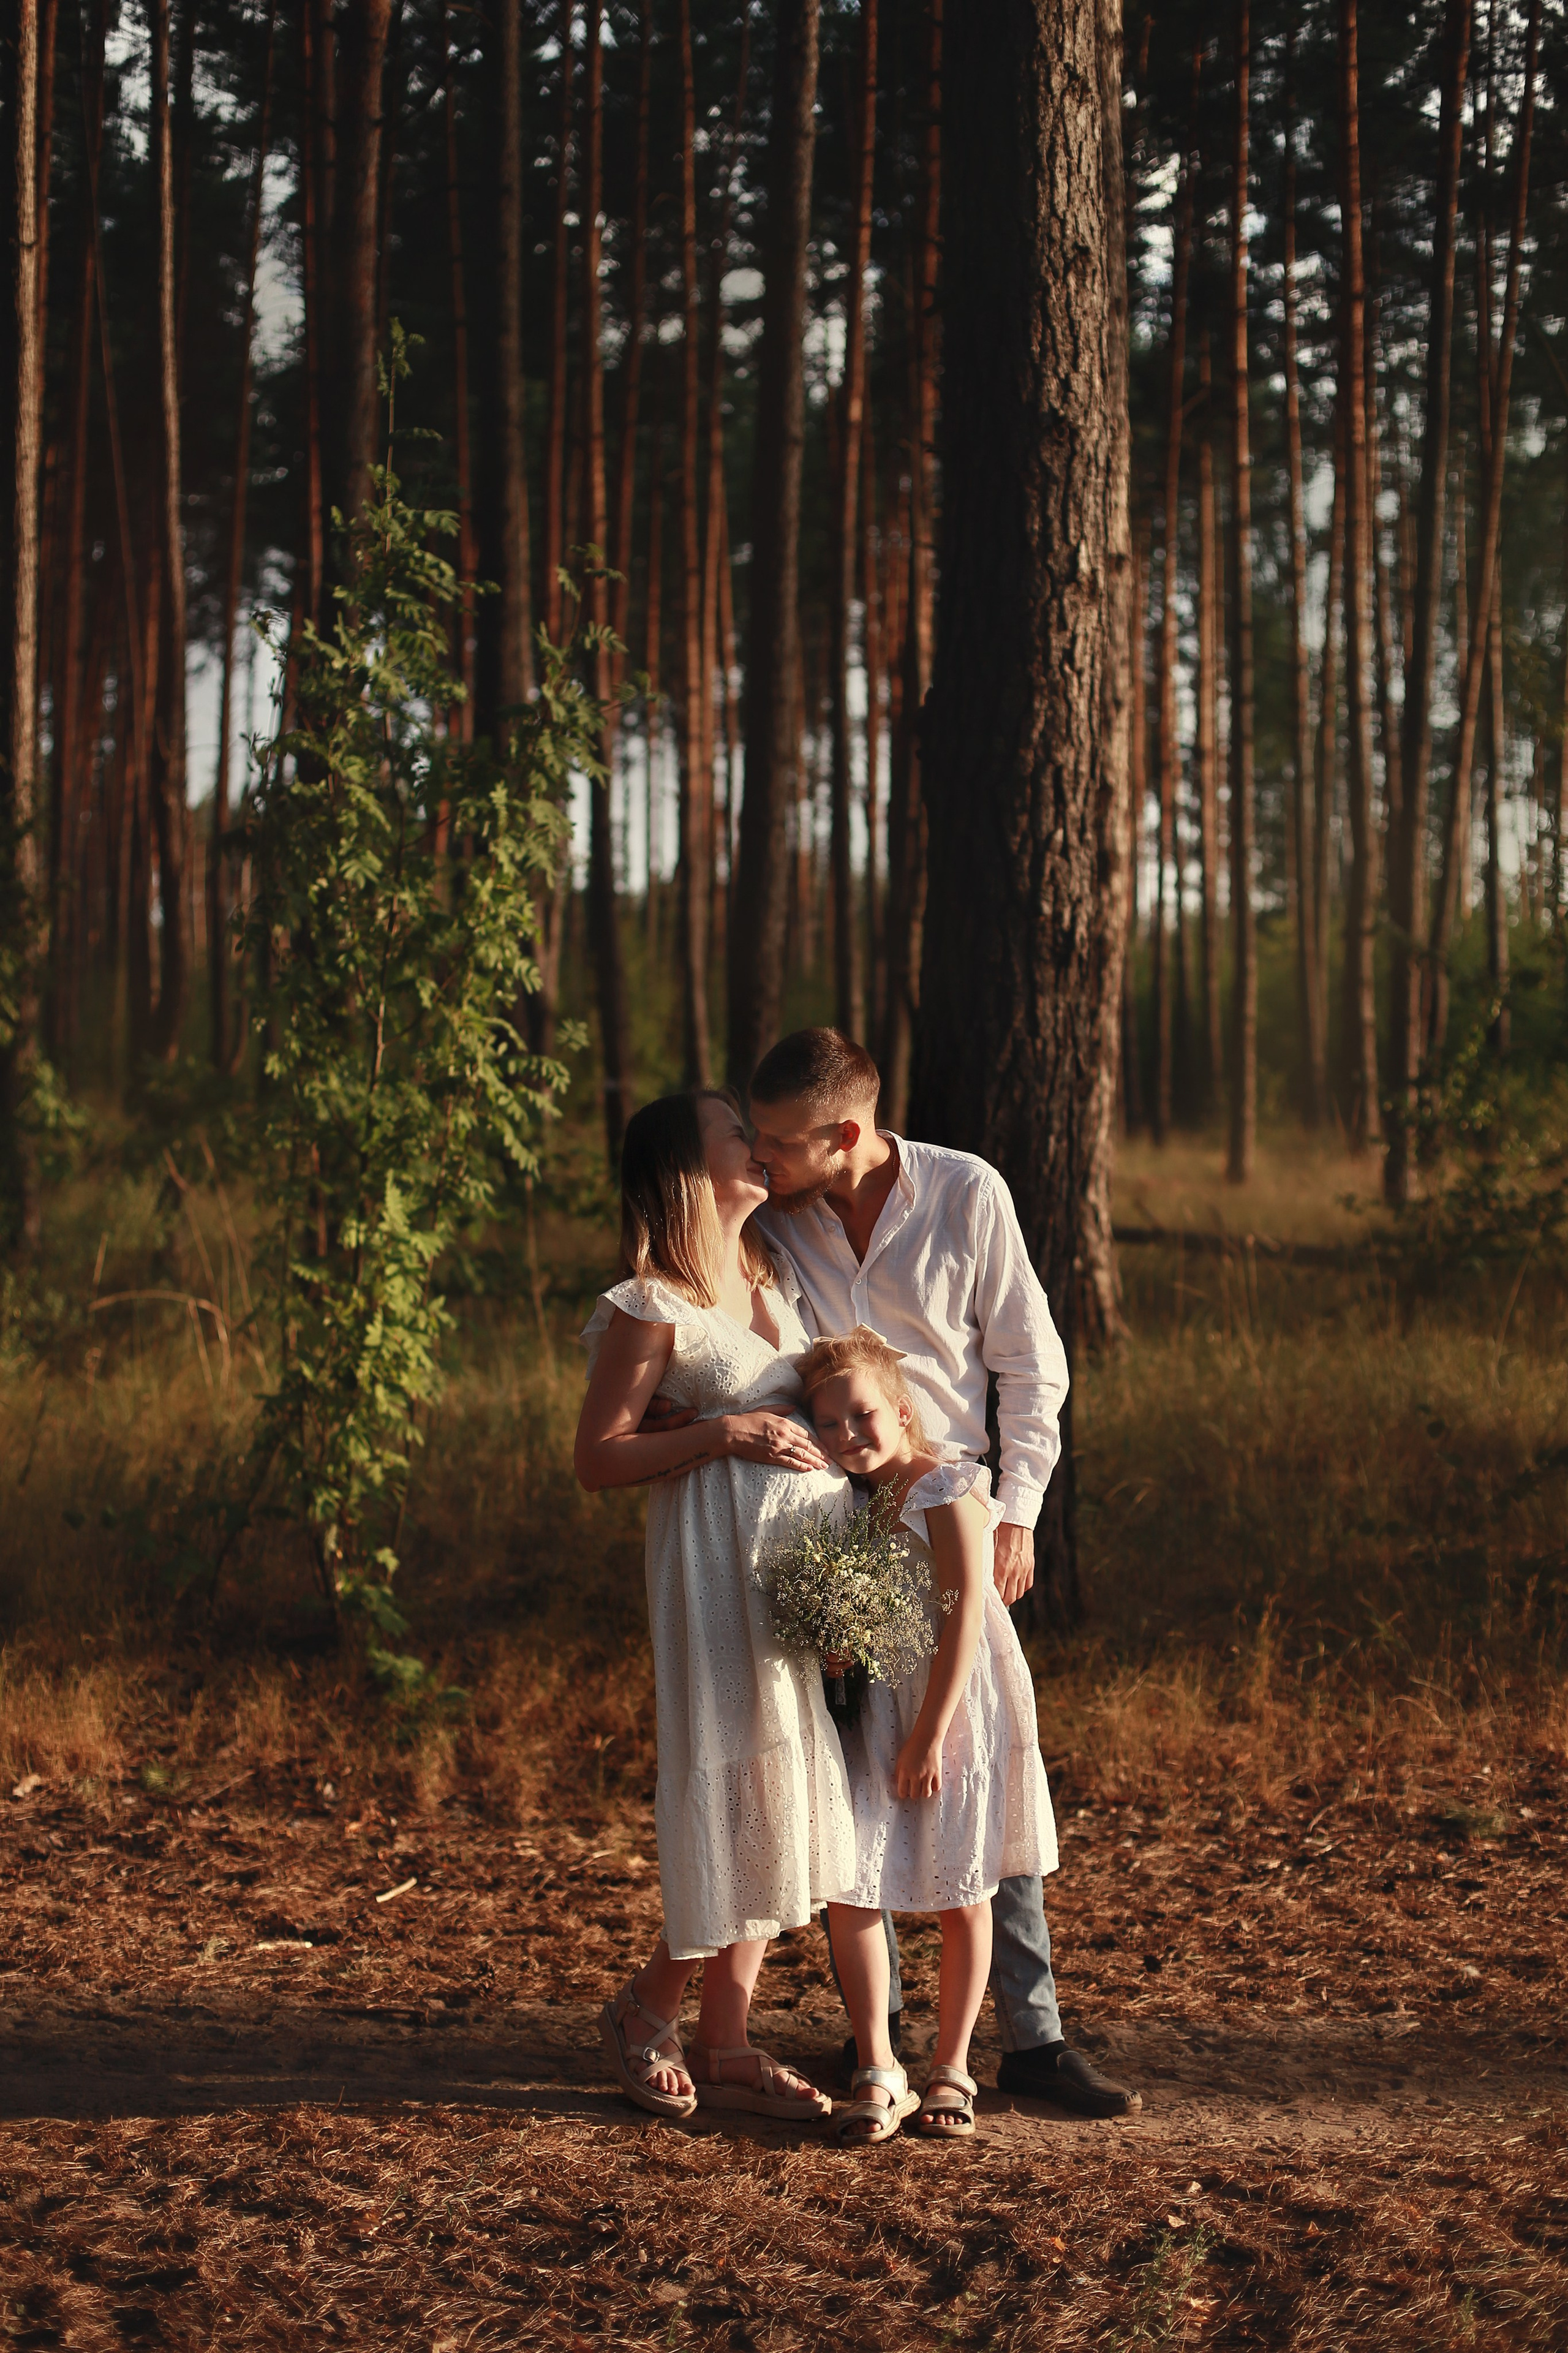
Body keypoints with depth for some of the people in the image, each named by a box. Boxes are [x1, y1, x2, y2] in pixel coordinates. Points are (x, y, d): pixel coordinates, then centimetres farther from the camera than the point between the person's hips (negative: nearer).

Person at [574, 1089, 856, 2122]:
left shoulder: (772, 1272, 13)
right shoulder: (652, 1307, -10)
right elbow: (600, 1458, -10)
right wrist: (727, 1433, -16)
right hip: (727, 1559, -8)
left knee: (788, 1797, 8)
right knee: (744, 1785, -6)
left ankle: (726, 2044, 15)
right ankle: (648, 2003, 16)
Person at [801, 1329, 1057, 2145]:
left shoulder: (947, 1492, -13)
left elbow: (964, 1621, -17)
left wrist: (930, 1736, -18)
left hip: (956, 1709, -6)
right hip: (874, 1716, 6)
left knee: (962, 1894, 6)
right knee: (848, 1884, -4)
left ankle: (950, 2070, 17)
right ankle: (877, 2071, 4)